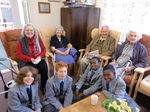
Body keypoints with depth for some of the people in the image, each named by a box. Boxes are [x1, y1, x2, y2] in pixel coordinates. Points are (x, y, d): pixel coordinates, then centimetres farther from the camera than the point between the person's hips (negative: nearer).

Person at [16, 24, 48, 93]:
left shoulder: (38, 39, 5)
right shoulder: (21, 41, -2)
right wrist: (30, 59, -18)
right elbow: (19, 54, -5)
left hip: (38, 59, 2)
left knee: (44, 68, -24)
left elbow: (44, 50, 7)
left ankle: (44, 87, -1)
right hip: (27, 62, -1)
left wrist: (39, 57, -14)